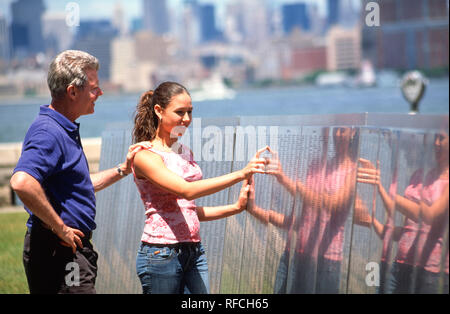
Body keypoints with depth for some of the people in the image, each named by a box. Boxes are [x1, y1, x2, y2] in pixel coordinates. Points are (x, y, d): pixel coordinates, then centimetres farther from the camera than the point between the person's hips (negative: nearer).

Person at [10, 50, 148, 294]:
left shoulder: (65, 130, 18)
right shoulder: (48, 132, -17)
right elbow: (22, 183, -33)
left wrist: (123, 169, 24)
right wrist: (60, 228, -25)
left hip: (71, 248, 11)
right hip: (56, 251, -11)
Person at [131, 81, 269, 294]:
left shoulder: (185, 153, 15)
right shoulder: (145, 156, -9)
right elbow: (187, 190, -24)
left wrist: (236, 207, 6)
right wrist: (241, 174, -29)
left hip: (194, 252, 7)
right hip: (161, 254, -7)